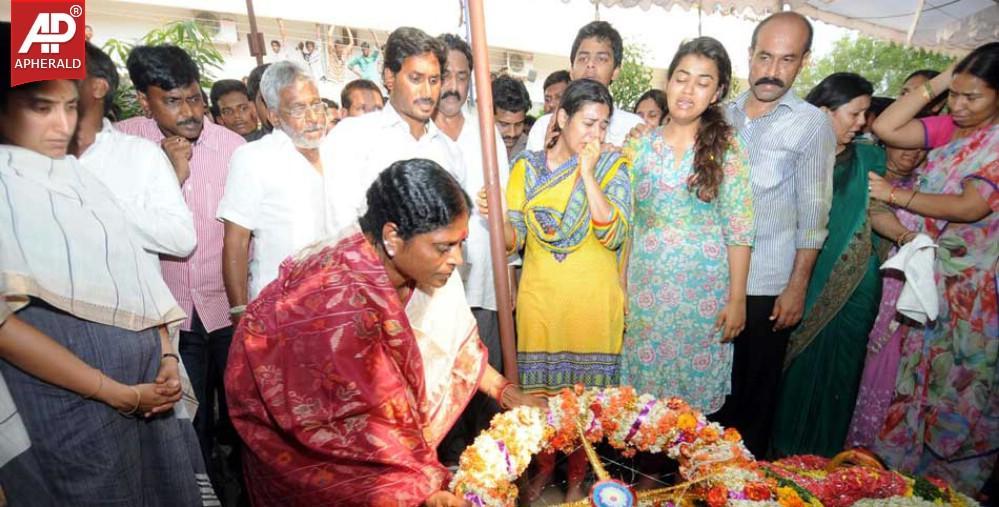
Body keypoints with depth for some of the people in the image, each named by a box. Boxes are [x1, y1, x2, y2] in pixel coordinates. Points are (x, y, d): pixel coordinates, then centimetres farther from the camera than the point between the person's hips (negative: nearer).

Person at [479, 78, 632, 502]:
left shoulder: (612, 166, -2)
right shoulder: (526, 166, 2)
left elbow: (613, 236, -15)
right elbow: (514, 238, 0)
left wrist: (588, 172, -17)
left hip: (592, 300, -1)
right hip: (538, 296, 2)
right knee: (538, 389, 11)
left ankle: (577, 476, 35)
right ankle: (544, 468, 37)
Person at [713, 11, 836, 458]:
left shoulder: (812, 124, -3)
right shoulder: (723, 114, 9)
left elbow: (813, 214, -4)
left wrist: (797, 286, -8)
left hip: (766, 286, -3)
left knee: (755, 390, 9)